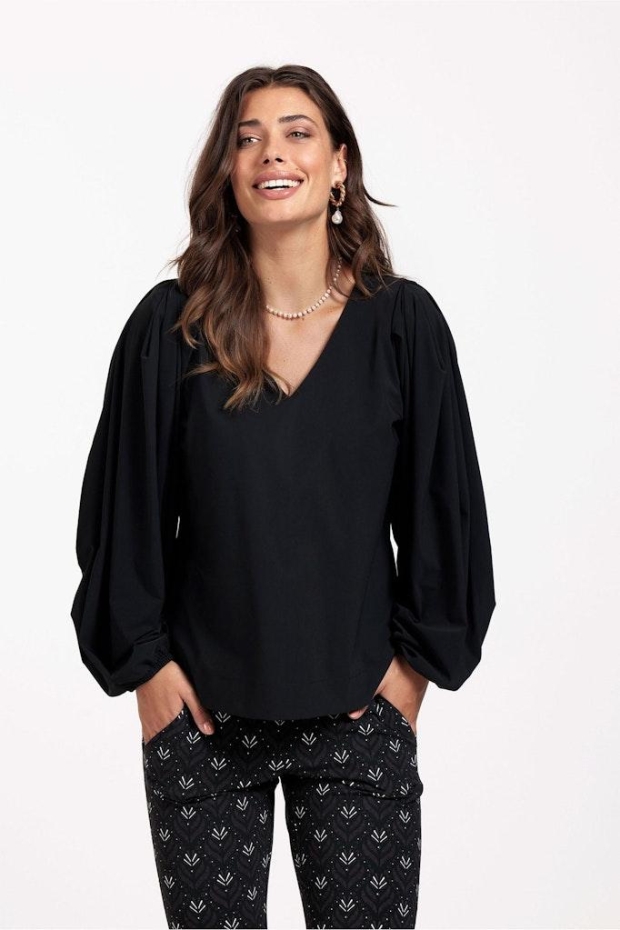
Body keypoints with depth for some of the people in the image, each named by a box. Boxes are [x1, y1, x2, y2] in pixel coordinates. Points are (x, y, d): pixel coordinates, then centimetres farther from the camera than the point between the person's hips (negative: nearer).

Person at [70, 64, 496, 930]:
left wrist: (417, 661, 2)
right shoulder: (171, 324, -3)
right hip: (201, 709, 0)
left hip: (360, 707, 0)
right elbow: (123, 506, 2)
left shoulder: (404, 321, -1)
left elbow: (442, 502, 4)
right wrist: (146, 662, 0)